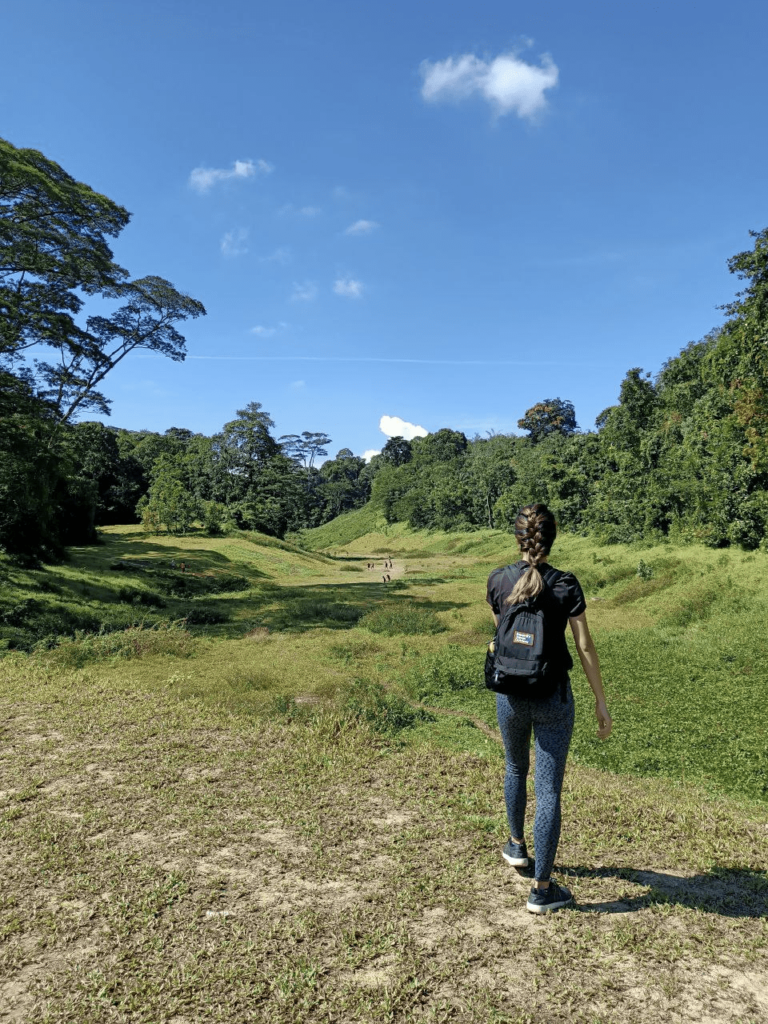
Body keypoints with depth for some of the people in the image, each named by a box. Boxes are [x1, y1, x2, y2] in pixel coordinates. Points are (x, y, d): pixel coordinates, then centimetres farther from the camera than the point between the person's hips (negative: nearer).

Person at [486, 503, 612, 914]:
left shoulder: (498, 580, -6)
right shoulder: (566, 585, -12)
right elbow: (585, 647, -10)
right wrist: (601, 702, -2)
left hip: (511, 694, 3)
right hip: (553, 697, -2)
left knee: (515, 767, 28)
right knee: (549, 790, 6)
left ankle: (516, 845, 46)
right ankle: (542, 889, 14)